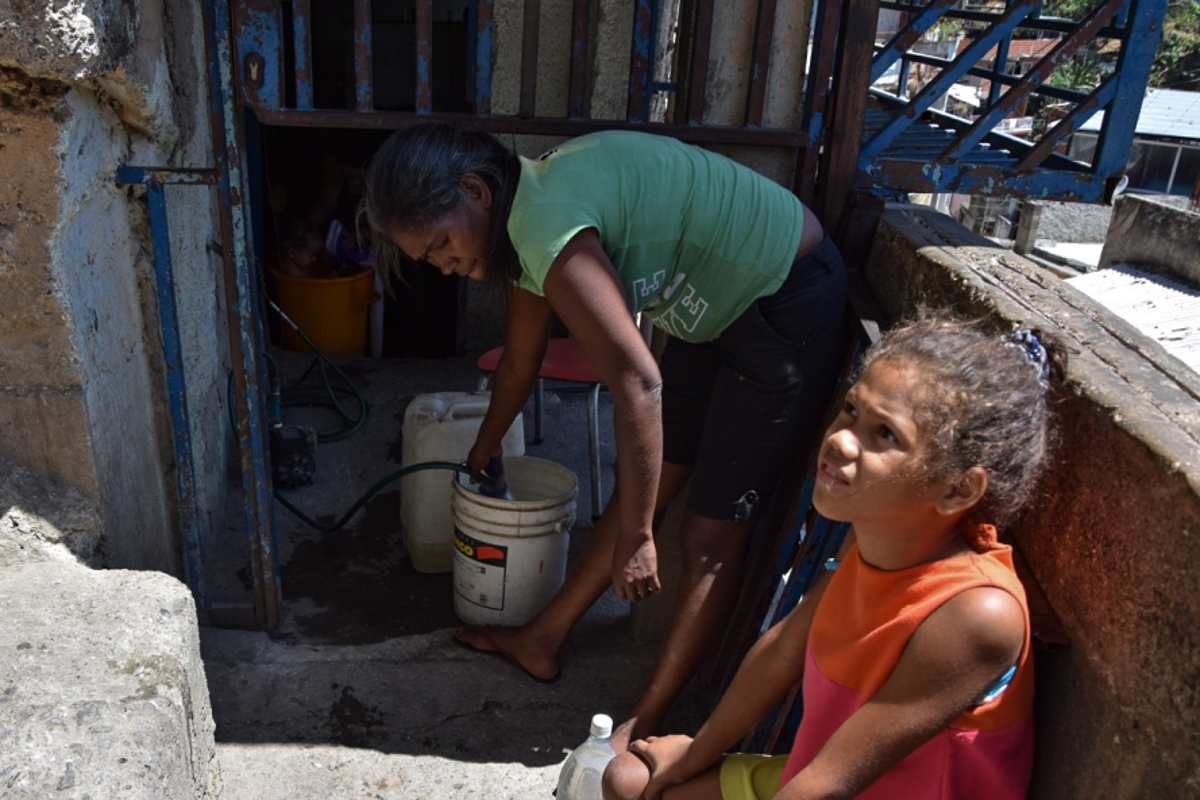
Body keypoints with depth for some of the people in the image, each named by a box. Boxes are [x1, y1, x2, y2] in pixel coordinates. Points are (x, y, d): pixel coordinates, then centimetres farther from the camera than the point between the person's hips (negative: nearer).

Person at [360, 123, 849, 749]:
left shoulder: (549, 224, -28)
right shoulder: (525, 221, 3)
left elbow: (638, 386, -31)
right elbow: (521, 361, 19)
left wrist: (635, 537, -23)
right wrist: (486, 445, 34)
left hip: (788, 304, -9)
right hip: (721, 305, 9)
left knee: (712, 534, -3)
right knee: (641, 483, 14)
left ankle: (645, 727, 11)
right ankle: (542, 640, 28)